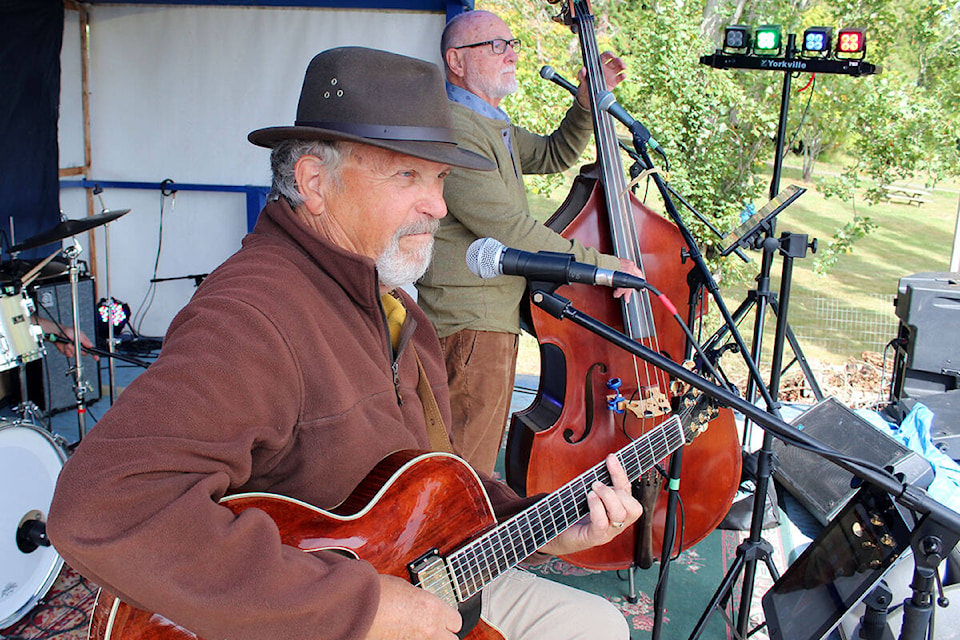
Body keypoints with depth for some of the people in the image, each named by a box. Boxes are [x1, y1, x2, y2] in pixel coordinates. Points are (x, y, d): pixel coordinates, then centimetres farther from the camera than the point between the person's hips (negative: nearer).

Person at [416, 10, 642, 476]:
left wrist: (587, 102, 9)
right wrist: (604, 266, -18)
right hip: (470, 328, -10)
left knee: (479, 464, 21)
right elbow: (511, 231, -23)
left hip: (495, 322, 11)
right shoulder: (453, 131, -19)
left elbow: (553, 156, 26)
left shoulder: (494, 127, 16)